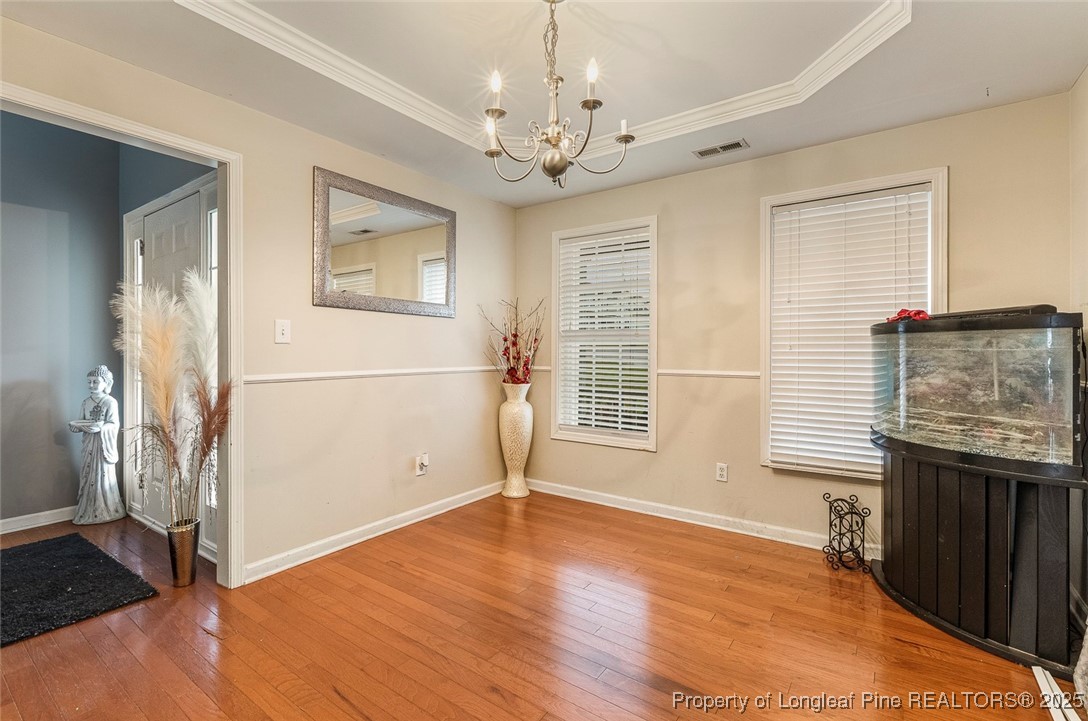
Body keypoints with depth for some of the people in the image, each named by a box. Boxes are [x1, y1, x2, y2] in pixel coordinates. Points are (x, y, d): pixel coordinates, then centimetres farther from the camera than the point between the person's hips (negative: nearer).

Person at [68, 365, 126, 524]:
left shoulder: (110, 402, -8)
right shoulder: (86, 403, 9)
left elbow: (114, 424, -13)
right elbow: (81, 422, 10)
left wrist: (100, 427, -30)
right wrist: (75, 426, -12)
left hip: (103, 445, -5)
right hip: (89, 445, 6)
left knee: (103, 477, 1)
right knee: (87, 477, 8)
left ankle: (106, 512, 12)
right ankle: (88, 512, 19)